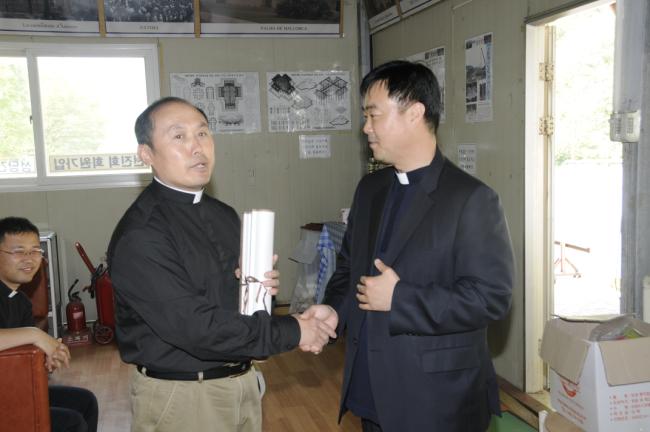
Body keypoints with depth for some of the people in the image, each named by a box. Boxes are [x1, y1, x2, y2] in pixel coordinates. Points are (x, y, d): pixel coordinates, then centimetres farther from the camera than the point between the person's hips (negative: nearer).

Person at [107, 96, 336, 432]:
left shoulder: (225, 216, 5)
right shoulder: (139, 236, -20)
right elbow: (194, 326, -26)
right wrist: (291, 331, -20)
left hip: (241, 382, 7)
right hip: (181, 394, -6)